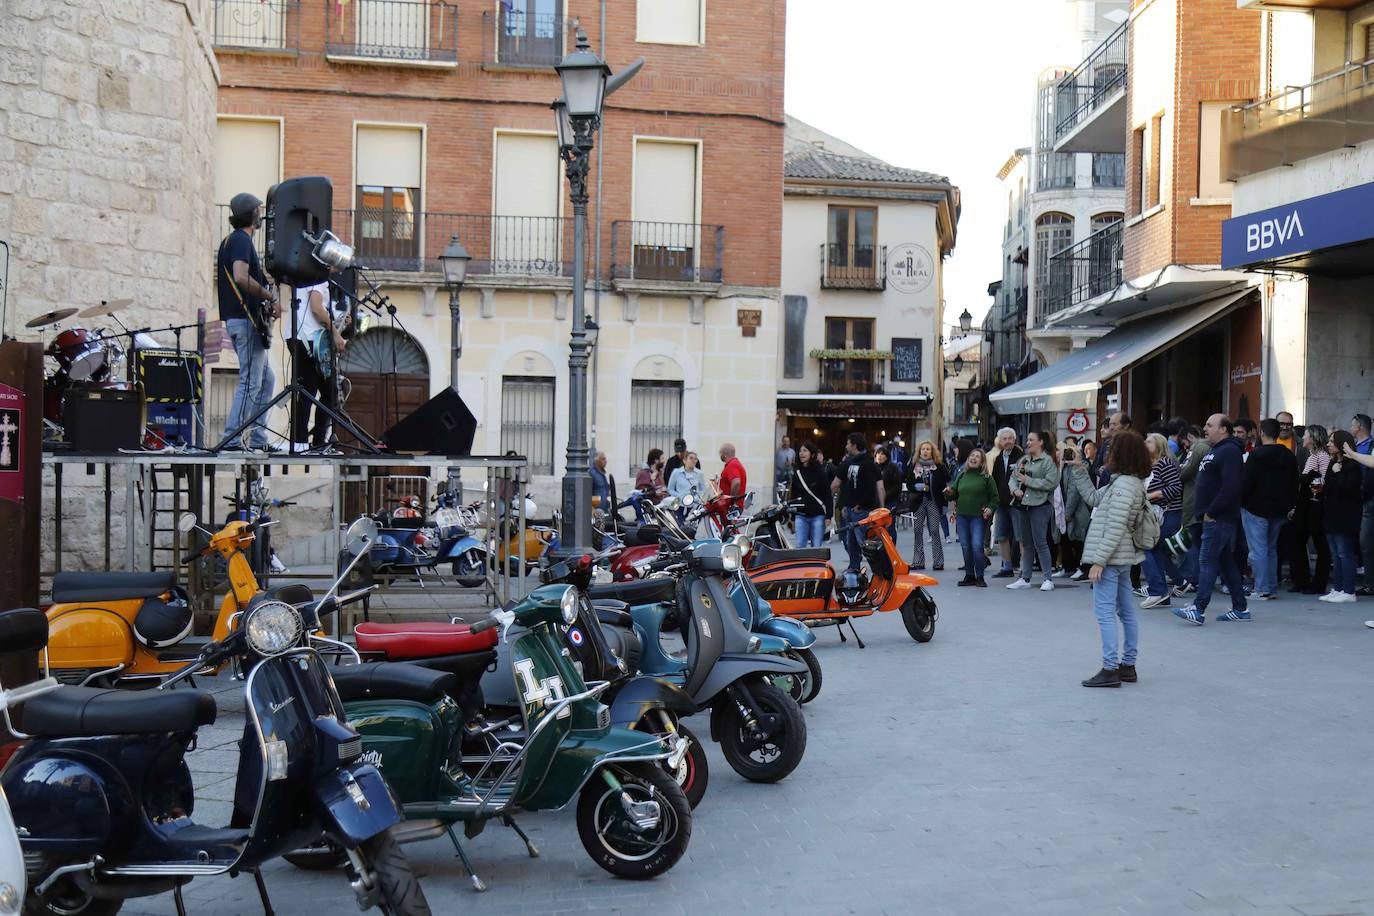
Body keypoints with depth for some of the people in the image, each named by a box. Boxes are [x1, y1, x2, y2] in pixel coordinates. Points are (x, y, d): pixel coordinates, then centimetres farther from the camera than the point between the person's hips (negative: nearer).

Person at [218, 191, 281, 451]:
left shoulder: (229, 240, 21)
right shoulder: (242, 240, -11)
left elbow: (226, 281, 26)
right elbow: (241, 277, -26)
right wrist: (270, 297, -16)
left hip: (236, 319, 11)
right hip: (247, 320, -11)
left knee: (267, 380, 14)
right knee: (250, 383, -10)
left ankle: (257, 439, 14)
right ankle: (232, 439, -11)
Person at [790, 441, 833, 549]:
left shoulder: (820, 472, -3)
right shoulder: (797, 473, 9)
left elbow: (828, 495, -4)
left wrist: (828, 516, -10)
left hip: (818, 516, -3)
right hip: (801, 516, 3)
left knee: (817, 547, 0)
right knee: (800, 546, -2)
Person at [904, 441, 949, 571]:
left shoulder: (939, 467, 3)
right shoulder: (913, 466, 8)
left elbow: (945, 485, 2)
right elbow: (908, 484, 6)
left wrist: (944, 504, -3)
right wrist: (919, 487, -14)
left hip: (934, 502, -2)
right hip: (918, 502, 2)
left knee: (934, 531, -5)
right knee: (917, 532, 1)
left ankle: (938, 561, 0)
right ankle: (918, 561, 7)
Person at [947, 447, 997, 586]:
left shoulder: (986, 478, 1)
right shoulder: (961, 476, 12)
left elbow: (994, 497, 3)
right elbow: (955, 494, 18)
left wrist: (990, 508, -13)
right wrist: (949, 493, -3)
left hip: (978, 516, -4)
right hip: (962, 515, 4)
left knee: (977, 546, -11)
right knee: (965, 546, 6)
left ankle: (980, 577, 1)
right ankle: (969, 575, 16)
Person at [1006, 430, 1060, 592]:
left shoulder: (1048, 460, -8)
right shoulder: (1023, 460, 14)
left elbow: (1051, 483, -18)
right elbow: (1013, 477, 13)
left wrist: (1027, 480, -16)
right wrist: (1015, 489, -8)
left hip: (1039, 506, -7)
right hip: (1022, 505, 7)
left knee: (1040, 542, -7)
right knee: (1026, 543, 13)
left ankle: (1047, 578, 0)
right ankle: (1025, 578, 20)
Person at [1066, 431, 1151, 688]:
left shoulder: (1124, 484, -18)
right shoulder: (1130, 483, 13)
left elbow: (1115, 528, -22)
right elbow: (1093, 498, 21)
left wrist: (1099, 561, -21)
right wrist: (1078, 471, 18)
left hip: (1111, 557, -10)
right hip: (1123, 557, 10)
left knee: (1105, 612, -7)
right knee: (1126, 612, 13)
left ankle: (1110, 669, -7)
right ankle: (1127, 666, 21)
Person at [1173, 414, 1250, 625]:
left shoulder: (1230, 451, -14)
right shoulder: (1216, 451, 20)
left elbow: (1231, 487, -24)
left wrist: (1211, 512, -20)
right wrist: (1205, 512, 14)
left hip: (1219, 519, -11)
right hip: (1214, 518, 11)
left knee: (1207, 561, -11)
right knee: (1226, 562, 13)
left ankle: (1198, 609, -13)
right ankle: (1240, 608, 19)